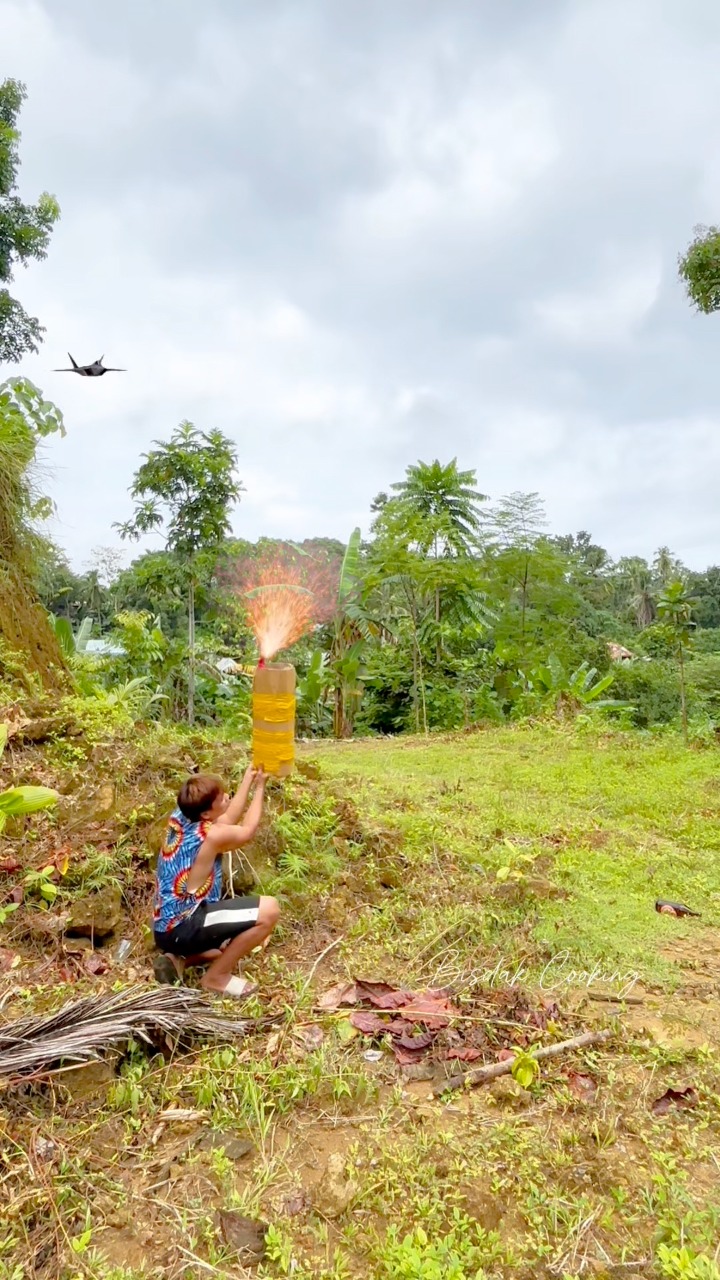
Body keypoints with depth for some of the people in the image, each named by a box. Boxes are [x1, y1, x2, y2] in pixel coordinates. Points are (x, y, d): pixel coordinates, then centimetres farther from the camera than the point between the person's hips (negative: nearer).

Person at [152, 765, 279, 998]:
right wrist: (259, 787, 9)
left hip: (169, 924, 9)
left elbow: (229, 819, 17)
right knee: (269, 911, -17)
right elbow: (247, 830, -1)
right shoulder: (211, 836, -23)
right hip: (181, 929, -9)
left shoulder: (180, 816, -1)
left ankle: (179, 959, 12)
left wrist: (249, 778, 16)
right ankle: (216, 976, -3)